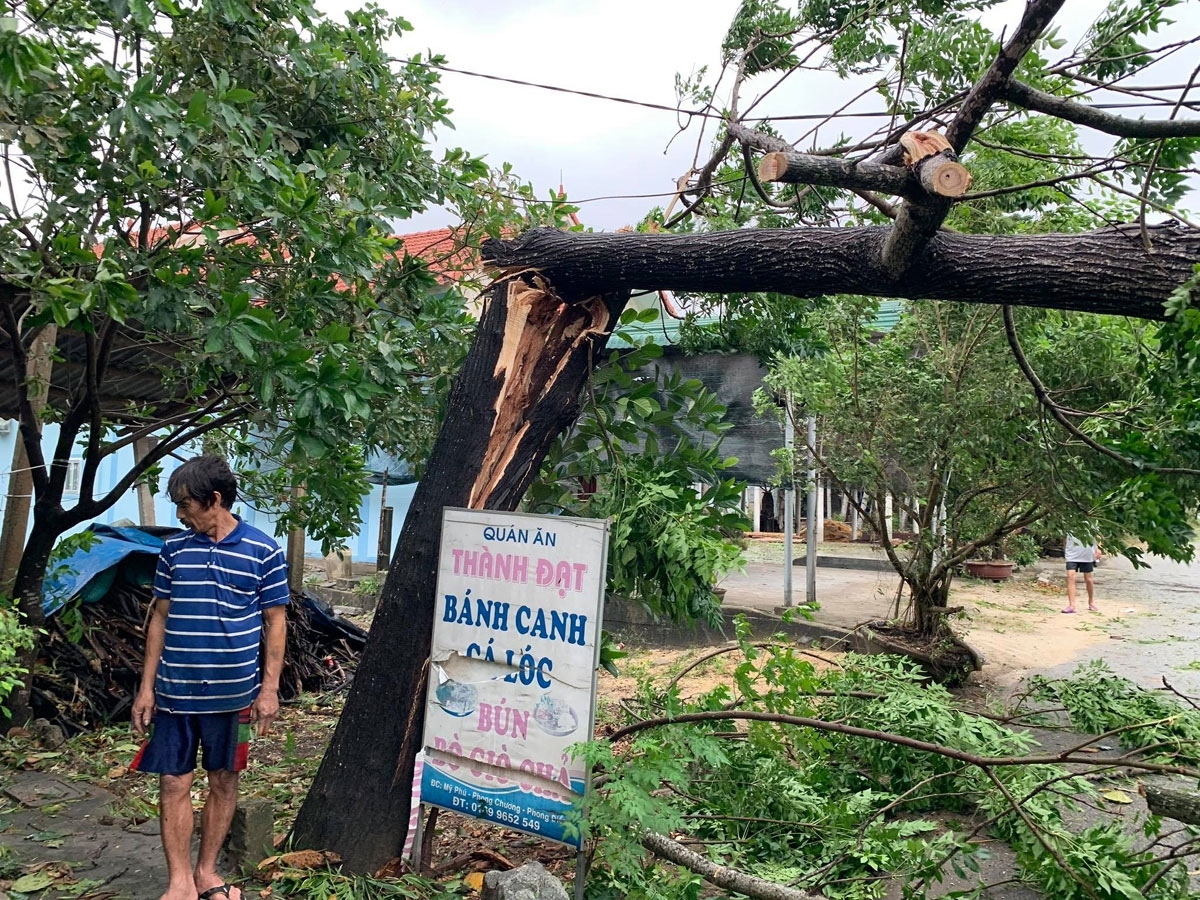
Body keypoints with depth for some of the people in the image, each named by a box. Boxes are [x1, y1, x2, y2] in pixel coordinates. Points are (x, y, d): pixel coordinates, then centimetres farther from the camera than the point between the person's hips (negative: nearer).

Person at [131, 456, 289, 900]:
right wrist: (146, 687, 6)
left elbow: (275, 622, -3)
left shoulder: (263, 551, -6)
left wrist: (269, 688, -7)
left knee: (223, 781, 11)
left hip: (233, 692, -2)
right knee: (173, 783, 6)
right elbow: (160, 618, 9)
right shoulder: (174, 549, 3)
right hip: (175, 691, 2)